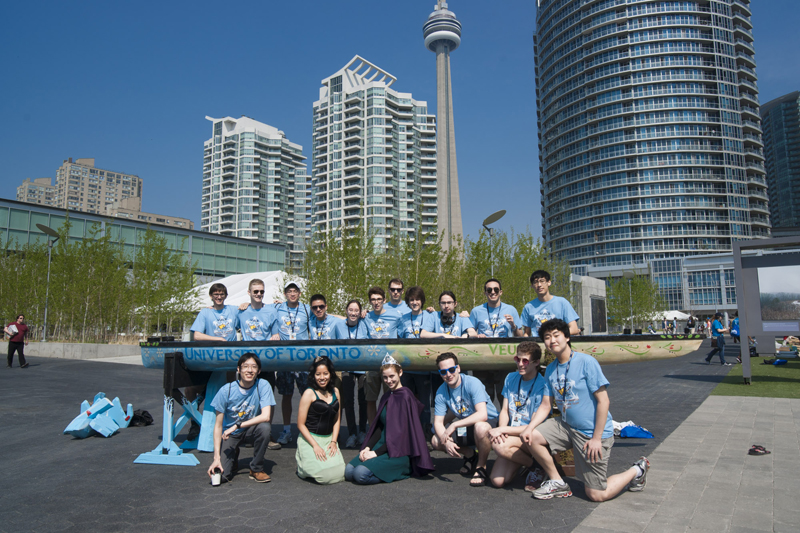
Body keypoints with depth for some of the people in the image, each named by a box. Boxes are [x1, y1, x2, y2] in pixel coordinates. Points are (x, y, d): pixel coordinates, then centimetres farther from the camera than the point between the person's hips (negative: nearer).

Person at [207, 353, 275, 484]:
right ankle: (233, 455, 19)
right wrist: (216, 457, -20)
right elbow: (218, 425, -14)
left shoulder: (263, 386, -18)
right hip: (229, 433, 0)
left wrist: (237, 426, -31)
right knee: (220, 475, -18)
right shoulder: (226, 390, -19)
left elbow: (266, 416, -27)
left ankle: (256, 469, -10)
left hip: (251, 428, 1)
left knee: (264, 427, -33)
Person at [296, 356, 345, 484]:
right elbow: (301, 424, -9)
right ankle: (302, 460, 10)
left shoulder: (335, 392, 8)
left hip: (329, 439, 5)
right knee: (325, 476, -20)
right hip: (310, 439, -5)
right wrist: (315, 446, -15)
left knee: (339, 474, -12)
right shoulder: (309, 393, -9)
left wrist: (333, 441, 1)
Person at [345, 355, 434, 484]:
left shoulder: (405, 396, -12)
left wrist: (376, 453, -17)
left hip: (398, 452, -8)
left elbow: (401, 432, -16)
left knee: (361, 473, -26)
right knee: (348, 471, -11)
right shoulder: (385, 398, 15)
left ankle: (403, 470, -3)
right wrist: (367, 447, -2)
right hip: (382, 444, 8)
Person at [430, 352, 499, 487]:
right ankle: (470, 455, 16)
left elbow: (482, 415, -35)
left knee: (480, 427, -40)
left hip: (489, 422, -6)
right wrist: (446, 441, -26)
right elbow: (438, 422, -6)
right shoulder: (441, 392, -7)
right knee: (435, 442, -11)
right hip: (466, 427, 6)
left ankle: (481, 467, -12)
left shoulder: (472, 383, -25)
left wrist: (454, 425, -34)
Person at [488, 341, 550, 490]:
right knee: (497, 481, -11)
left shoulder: (542, 386, -16)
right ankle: (521, 458, 18)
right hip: (511, 435, 5)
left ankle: (535, 466, -5)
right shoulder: (511, 378, 4)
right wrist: (501, 430, -15)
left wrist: (502, 430, -20)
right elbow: (505, 410, 7)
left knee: (499, 446, -33)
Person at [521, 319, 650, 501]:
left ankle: (637, 470, 22)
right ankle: (558, 483, 8)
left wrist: (596, 438, -18)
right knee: (531, 437, -11)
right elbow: (545, 405, 4)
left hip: (593, 433, -6)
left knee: (596, 495, -2)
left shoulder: (586, 362, -18)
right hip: (566, 425, 6)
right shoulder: (550, 369, 3)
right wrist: (530, 427, -14)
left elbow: (603, 401, -17)